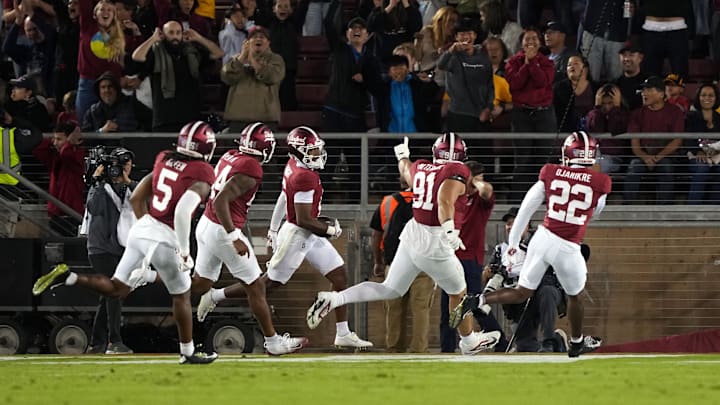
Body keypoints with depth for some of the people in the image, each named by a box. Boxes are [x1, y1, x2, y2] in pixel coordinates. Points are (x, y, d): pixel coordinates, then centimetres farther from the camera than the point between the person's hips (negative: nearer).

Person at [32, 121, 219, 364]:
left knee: (118, 288, 15)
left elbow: (136, 199, 14)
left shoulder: (164, 161, 10)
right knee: (182, 296, 15)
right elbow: (183, 210, -25)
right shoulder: (201, 176, -11)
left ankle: (69, 277, -5)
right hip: (166, 241, -6)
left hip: (141, 231, 6)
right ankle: (188, 353, 27)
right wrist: (184, 251, -17)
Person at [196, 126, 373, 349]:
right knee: (269, 283, 3)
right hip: (297, 236, -10)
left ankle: (343, 334, 12)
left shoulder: (293, 164, 2)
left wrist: (274, 229, 24)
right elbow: (304, 219, -26)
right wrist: (330, 230, -13)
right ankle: (215, 296, 18)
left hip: (310, 237, 10)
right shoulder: (304, 177, -27)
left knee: (340, 277, 8)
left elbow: (283, 198, 14)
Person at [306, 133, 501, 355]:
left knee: (389, 290, 15)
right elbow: (445, 200, -29)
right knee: (458, 292, 17)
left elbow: (406, 173, 32)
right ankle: (469, 341, 35)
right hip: (434, 243, -6)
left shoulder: (420, 168, 8)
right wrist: (449, 230, -40)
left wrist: (403, 157, 54)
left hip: (412, 233, 6)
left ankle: (334, 299, 0)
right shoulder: (457, 173, -12)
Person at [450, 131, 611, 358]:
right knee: (575, 296, 23)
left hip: (543, 237, 3)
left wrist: (513, 242, 10)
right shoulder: (599, 183, -5)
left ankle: (476, 301, -7)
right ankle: (577, 343, 41)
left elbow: (527, 207, 3)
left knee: (522, 293, 14)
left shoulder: (551, 174, 1)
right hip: (567, 248, -2)